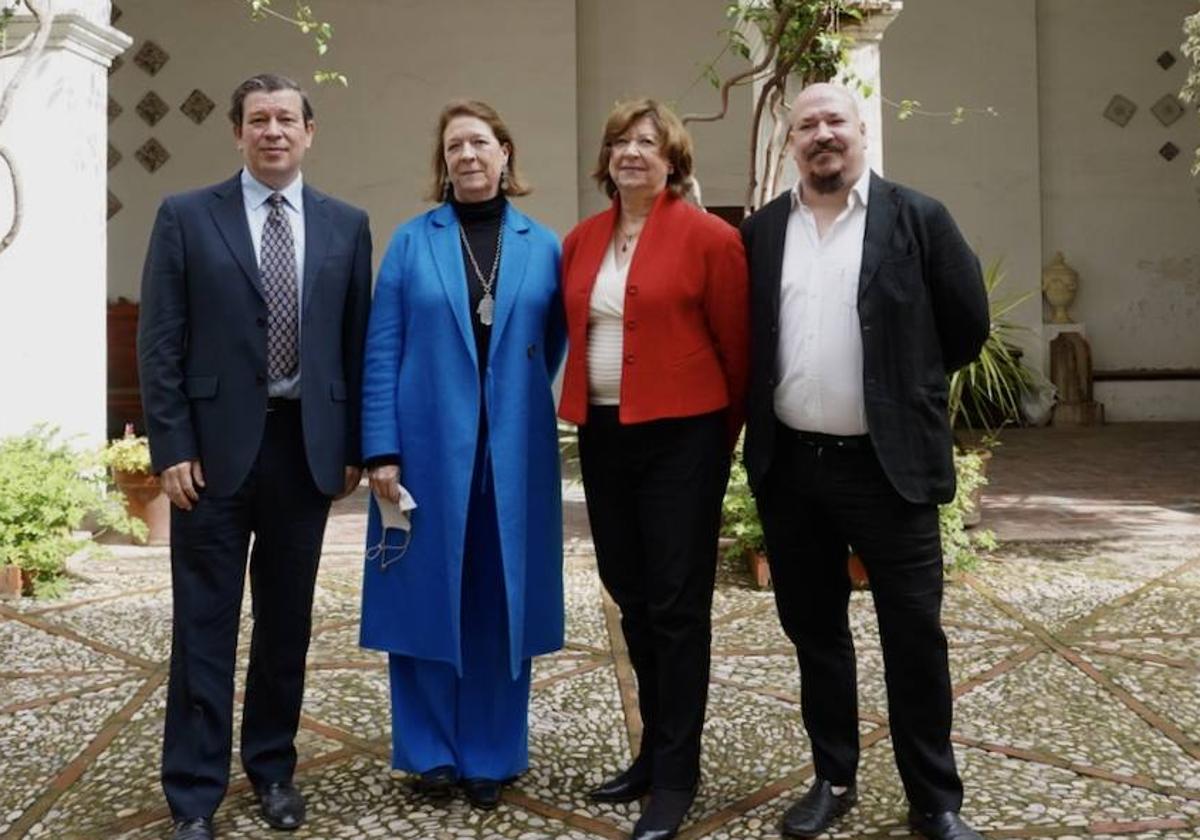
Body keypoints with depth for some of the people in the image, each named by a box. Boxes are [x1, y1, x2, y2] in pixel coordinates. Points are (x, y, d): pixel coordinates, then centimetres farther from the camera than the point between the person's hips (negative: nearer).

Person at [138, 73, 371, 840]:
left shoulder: (346, 225, 7)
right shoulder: (186, 217, 1)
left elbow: (357, 343, 7)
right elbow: (160, 343, -2)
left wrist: (354, 445, 3)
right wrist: (172, 447, -8)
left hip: (306, 444, 2)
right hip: (215, 445, -2)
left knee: (288, 622, 12)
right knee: (205, 626, 4)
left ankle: (274, 768, 29)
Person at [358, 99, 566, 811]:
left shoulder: (543, 246, 7)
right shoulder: (412, 241, 3)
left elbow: (552, 347, 12)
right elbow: (383, 350, -2)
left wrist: (513, 398, 3)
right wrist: (382, 449, -9)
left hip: (514, 453, 1)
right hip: (428, 447, -1)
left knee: (499, 601, 7)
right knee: (427, 595, 6)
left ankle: (491, 755, 22)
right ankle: (431, 749, 23)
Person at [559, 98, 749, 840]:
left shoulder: (708, 236, -7)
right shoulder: (581, 241, 10)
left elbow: (736, 345, -3)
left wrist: (724, 435, 3)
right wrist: (590, 413, 14)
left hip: (680, 439, -6)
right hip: (603, 438, 6)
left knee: (677, 605, 1)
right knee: (631, 597, 14)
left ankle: (677, 772, 14)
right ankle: (657, 748, 30)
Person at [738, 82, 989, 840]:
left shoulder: (918, 218, -3)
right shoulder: (762, 231, 6)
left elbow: (968, 325, 3)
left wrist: (907, 388, 8)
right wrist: (779, 398, 8)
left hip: (887, 465, -3)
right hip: (788, 466, 3)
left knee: (914, 636, 5)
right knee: (814, 630, 14)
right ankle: (834, 778, 31)